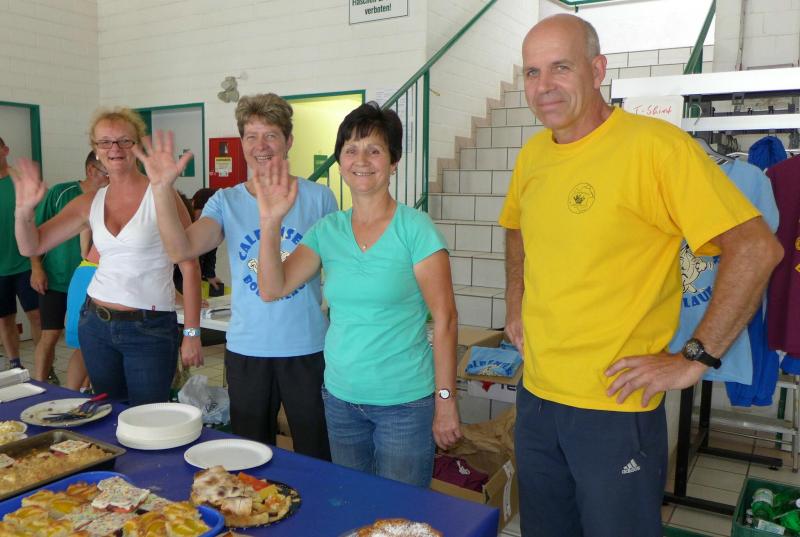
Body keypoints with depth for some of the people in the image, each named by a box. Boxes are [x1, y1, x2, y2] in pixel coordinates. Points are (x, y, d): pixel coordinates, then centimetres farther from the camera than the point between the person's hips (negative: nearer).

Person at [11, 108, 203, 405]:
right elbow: (31, 246, 6)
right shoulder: (90, 203, 5)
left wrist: (192, 334, -13)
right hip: (96, 324, 5)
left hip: (150, 328, -5)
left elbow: (189, 266, -12)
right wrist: (24, 209, -15)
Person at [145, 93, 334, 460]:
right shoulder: (226, 202, 2)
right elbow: (181, 250, -15)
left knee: (316, 457, 12)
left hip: (308, 347, -1)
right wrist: (162, 189, -26)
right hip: (246, 349, 2)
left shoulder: (318, 197, -1)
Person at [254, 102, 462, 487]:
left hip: (405, 401, -4)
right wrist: (271, 222, -16)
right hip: (341, 397, 5)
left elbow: (444, 318, -12)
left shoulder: (415, 228, -11)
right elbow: (272, 289, -4)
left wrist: (445, 400, -12)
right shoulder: (328, 231, 3)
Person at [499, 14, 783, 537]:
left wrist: (696, 358, -18)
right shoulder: (532, 154, 4)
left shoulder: (653, 145, -17)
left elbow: (756, 248, -19)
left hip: (616, 406, -6)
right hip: (535, 395, 6)